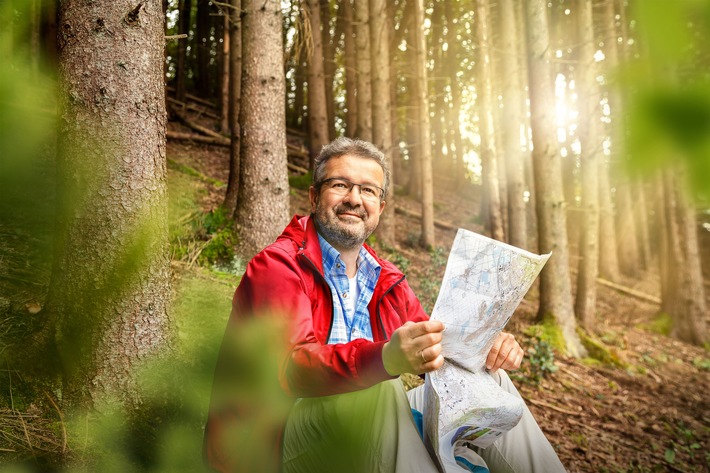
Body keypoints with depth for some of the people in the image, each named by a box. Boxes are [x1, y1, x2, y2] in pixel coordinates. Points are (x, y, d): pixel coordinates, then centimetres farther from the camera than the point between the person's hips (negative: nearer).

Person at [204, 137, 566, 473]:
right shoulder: (277, 266, -10)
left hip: (366, 427, 7)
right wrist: (383, 359, -45)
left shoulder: (387, 281, 14)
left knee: (487, 378, -1)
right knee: (379, 390, -35)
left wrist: (488, 347, -11)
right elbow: (288, 367, -26)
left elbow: (435, 348, 13)